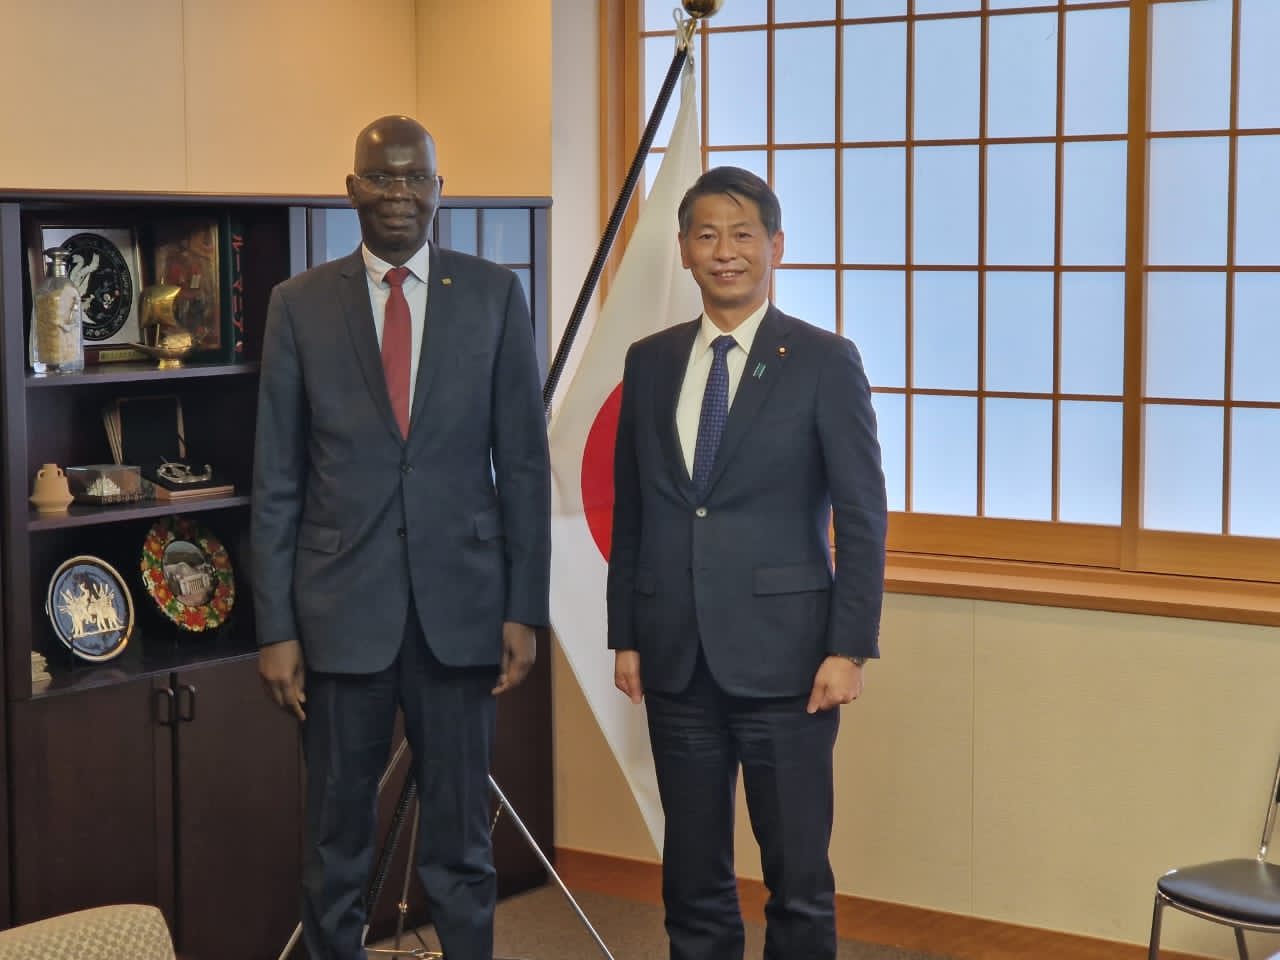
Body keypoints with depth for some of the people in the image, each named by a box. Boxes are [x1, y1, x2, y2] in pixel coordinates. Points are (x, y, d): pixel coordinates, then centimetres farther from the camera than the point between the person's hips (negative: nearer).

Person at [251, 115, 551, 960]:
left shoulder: (494, 294, 3)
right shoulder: (301, 304, 2)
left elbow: (524, 462, 3)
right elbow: (276, 480, 2)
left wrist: (525, 606, -2)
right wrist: (276, 627, -2)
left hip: (461, 601, 0)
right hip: (342, 605, 0)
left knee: (460, 834, 9)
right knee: (337, 837, 9)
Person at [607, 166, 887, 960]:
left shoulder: (825, 362, -3)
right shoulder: (650, 362, 9)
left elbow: (862, 517, -5)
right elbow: (630, 512, 12)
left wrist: (851, 648, -11)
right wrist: (625, 635, 9)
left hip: (782, 657, -4)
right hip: (677, 660, 4)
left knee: (798, 874, 2)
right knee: (693, 873, 11)